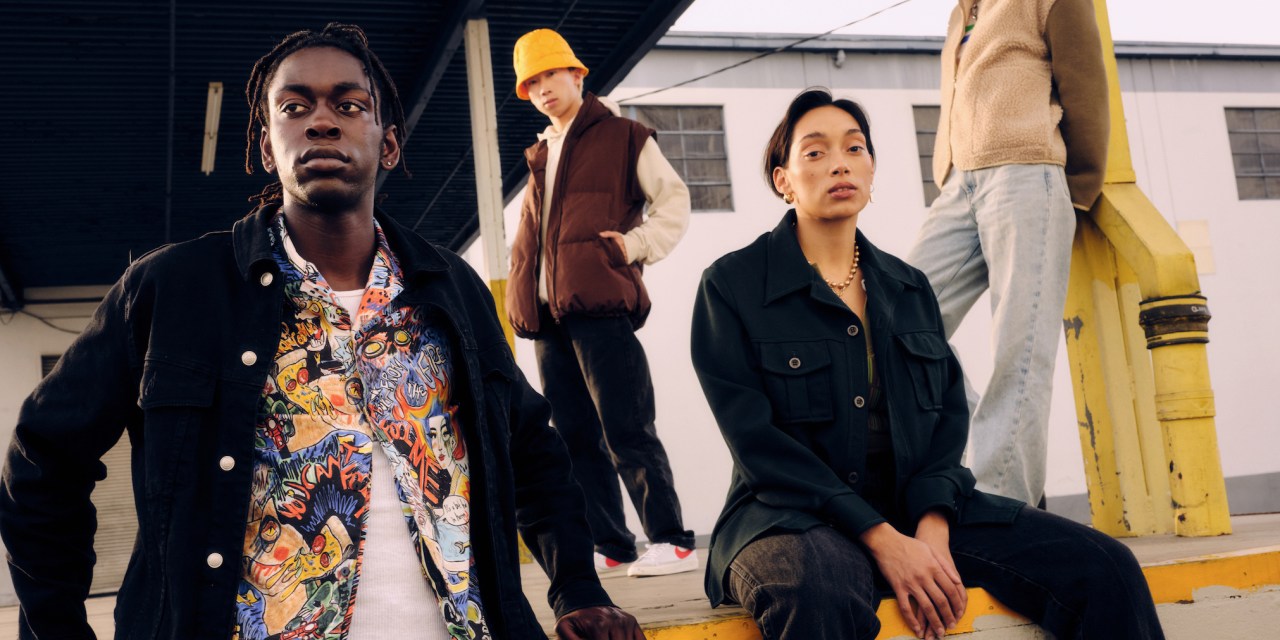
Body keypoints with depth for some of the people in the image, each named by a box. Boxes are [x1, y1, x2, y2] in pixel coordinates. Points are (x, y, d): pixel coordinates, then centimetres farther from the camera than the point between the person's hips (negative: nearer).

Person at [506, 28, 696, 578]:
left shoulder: (623, 137, 6)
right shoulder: (540, 156, 24)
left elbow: (673, 198, 3)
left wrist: (637, 243, -11)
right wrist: (521, 301, 12)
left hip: (599, 308, -7)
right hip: (548, 316, 7)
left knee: (626, 432, -10)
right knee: (576, 438, 6)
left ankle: (672, 542, -4)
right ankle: (610, 547, 12)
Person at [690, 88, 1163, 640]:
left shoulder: (909, 288, 16)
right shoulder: (731, 285, 0)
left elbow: (950, 411, 8)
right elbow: (755, 438, -9)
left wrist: (932, 525, -12)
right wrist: (882, 539, -18)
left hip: (916, 508, 5)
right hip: (795, 513, -5)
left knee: (1105, 570, -14)